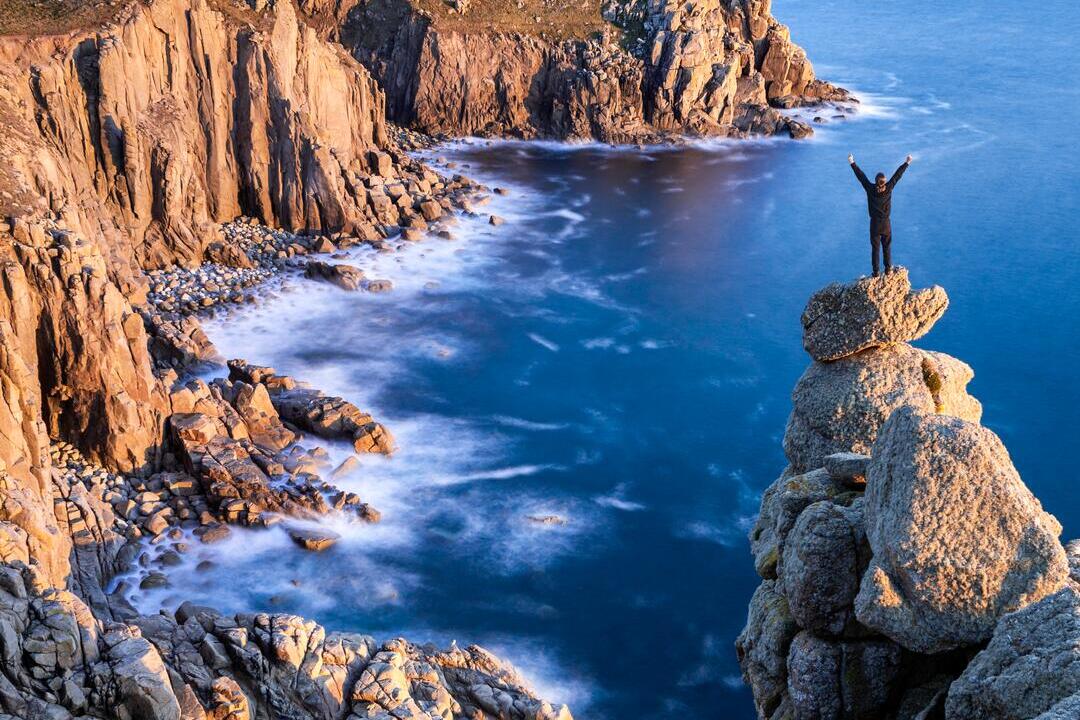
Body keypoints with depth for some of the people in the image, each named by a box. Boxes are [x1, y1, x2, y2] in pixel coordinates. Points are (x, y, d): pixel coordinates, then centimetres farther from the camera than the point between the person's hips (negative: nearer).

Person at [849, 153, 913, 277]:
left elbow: (861, 176, -8)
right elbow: (898, 175, -1)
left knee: (875, 248, 6)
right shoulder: (889, 188, -12)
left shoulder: (870, 189, -15)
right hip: (886, 223, 1)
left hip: (874, 224, -1)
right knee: (887, 248, 14)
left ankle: (876, 272, 9)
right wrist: (907, 163, 10)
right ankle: (888, 269, 19)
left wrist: (852, 163, 0)